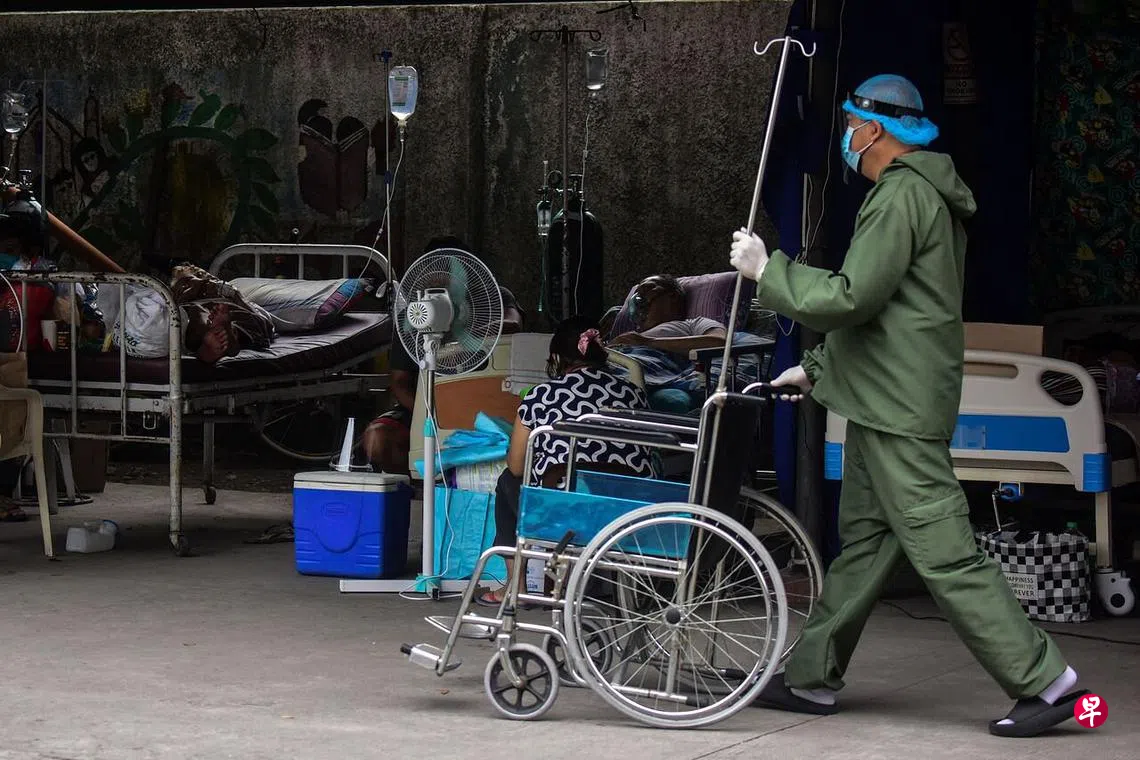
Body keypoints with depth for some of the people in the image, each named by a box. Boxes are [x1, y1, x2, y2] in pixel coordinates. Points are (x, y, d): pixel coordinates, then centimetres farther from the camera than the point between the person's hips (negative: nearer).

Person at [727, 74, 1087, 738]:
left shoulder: (903, 195, -15)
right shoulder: (925, 193, 20)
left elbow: (852, 297, -22)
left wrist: (768, 270, -10)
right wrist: (817, 368, 27)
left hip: (901, 409, -11)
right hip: (887, 403, 11)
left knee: (943, 551, -11)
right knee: (864, 540, 14)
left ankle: (1046, 681, -9)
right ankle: (813, 678, 21)